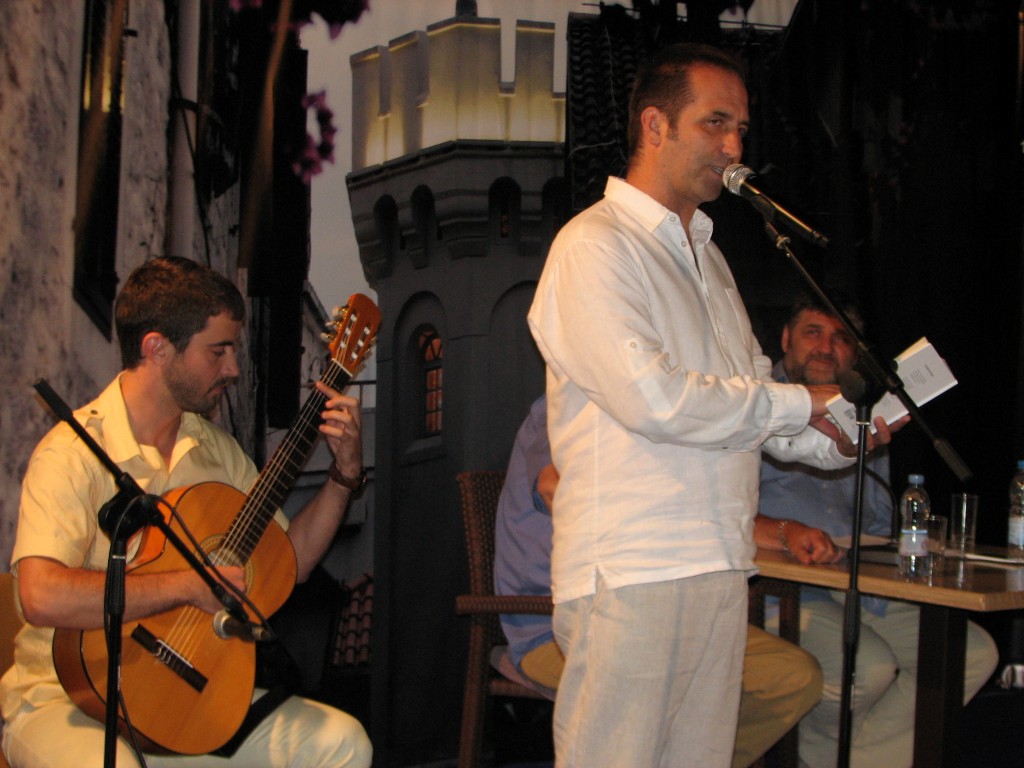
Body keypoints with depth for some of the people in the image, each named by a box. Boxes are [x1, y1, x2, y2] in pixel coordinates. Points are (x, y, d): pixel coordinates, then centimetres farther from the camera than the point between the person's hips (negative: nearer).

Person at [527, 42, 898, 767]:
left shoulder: (707, 254, 21)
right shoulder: (595, 245, -8)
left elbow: (748, 396, 22)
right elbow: (649, 397, -19)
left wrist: (835, 439, 3)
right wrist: (795, 404, -9)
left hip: (720, 569, 8)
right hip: (631, 574, -8)